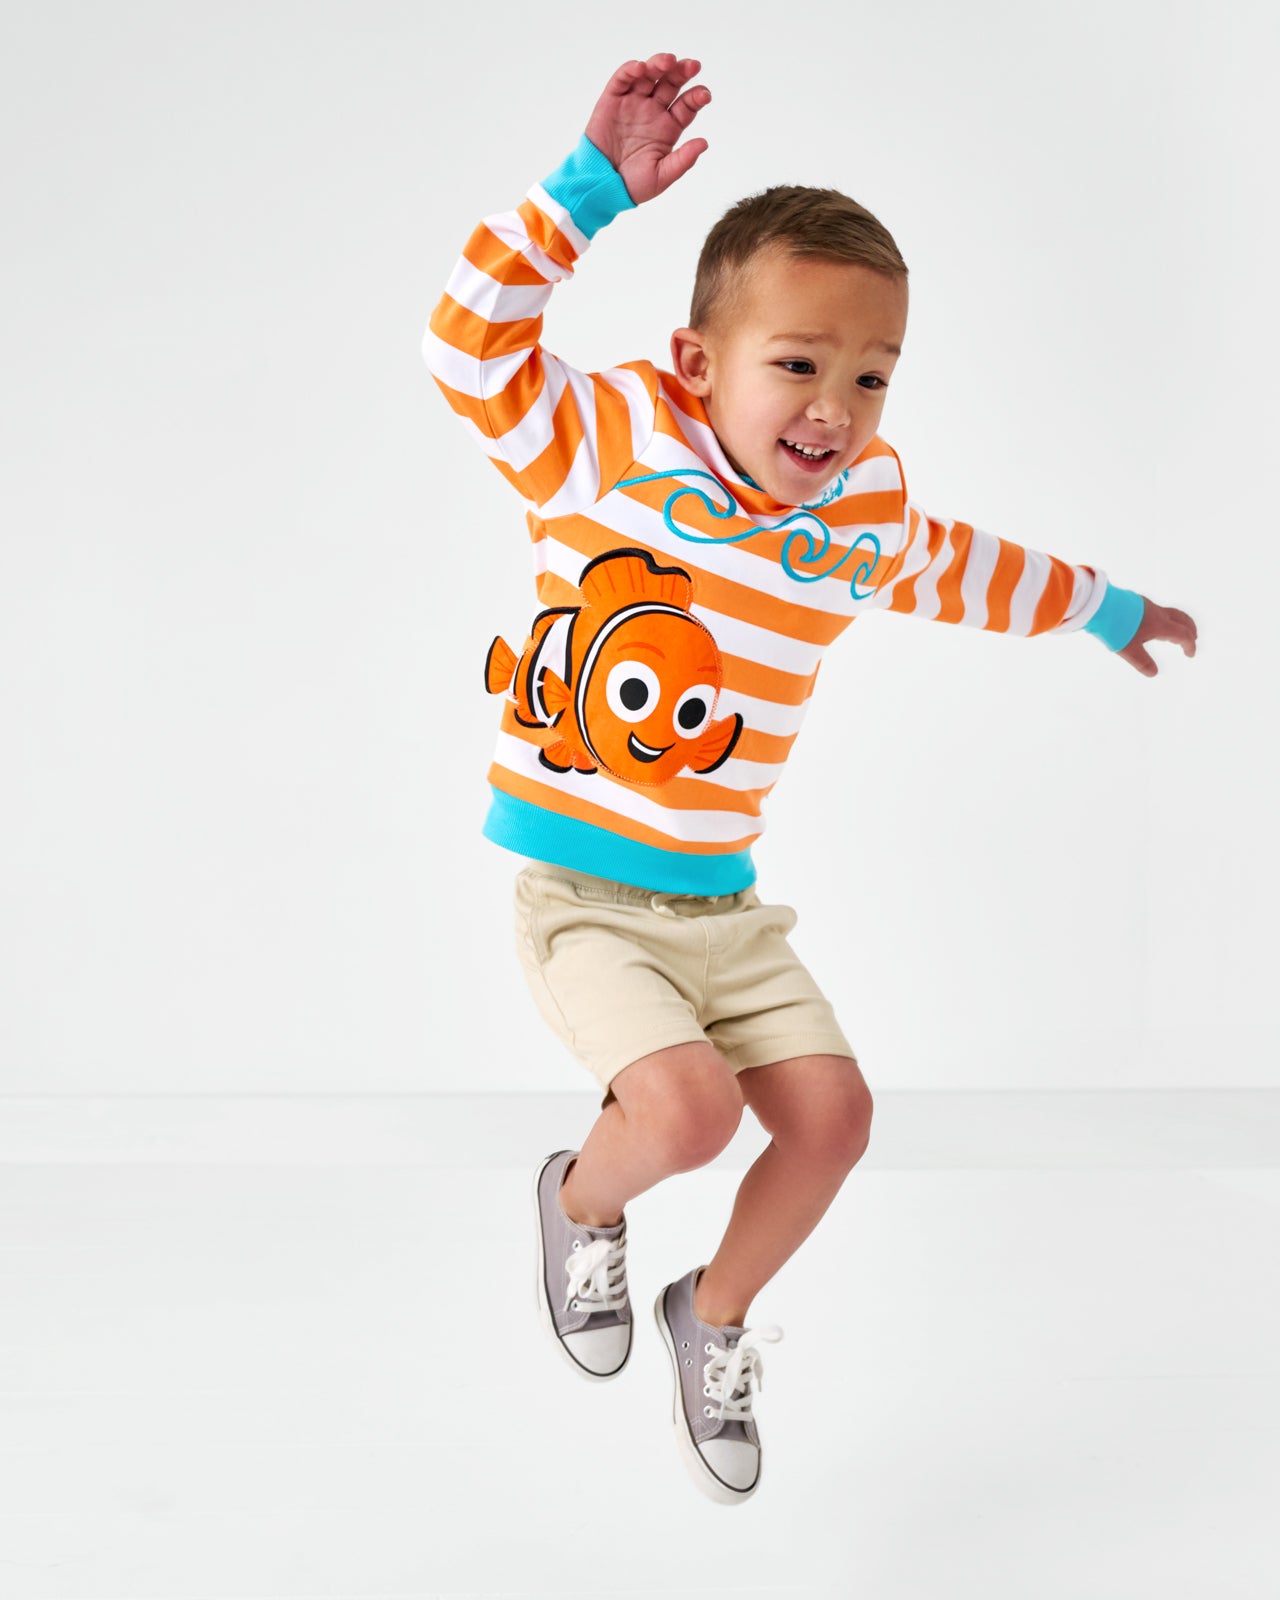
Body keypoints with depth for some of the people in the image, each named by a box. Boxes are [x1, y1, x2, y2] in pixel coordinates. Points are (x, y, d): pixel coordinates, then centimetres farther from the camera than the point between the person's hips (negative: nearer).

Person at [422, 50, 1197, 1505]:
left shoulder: (865, 512, 4)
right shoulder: (612, 447, -13)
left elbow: (956, 571, 25)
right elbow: (473, 349, -25)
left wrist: (1106, 612, 37)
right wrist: (592, 188, -31)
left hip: (726, 906, 6)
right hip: (585, 899, -6)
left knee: (831, 1111, 0)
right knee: (690, 1105, -24)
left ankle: (714, 1317, 29)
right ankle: (578, 1202, 14)